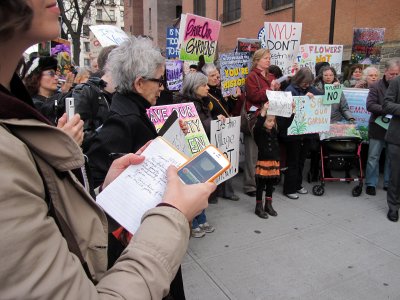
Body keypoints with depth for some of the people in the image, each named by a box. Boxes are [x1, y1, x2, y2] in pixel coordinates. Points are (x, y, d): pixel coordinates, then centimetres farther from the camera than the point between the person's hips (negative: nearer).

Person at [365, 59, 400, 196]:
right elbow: (370, 105, -12)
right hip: (378, 128, -3)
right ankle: (371, 184, 12)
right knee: (373, 157, 2)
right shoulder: (376, 87, -3)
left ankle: (388, 183, 23)